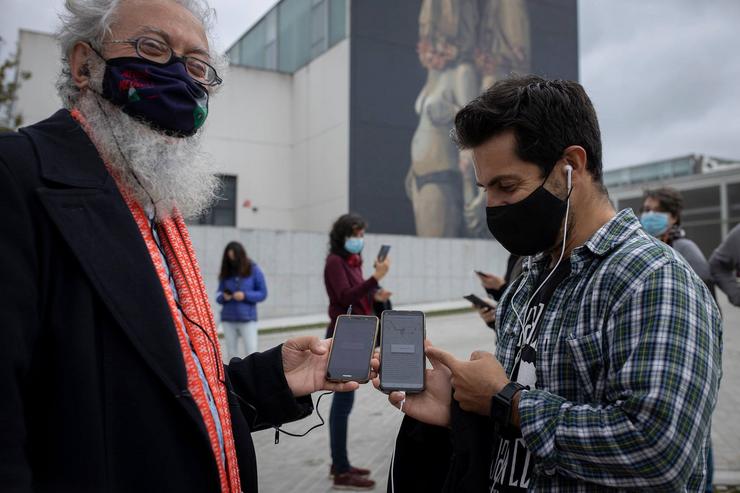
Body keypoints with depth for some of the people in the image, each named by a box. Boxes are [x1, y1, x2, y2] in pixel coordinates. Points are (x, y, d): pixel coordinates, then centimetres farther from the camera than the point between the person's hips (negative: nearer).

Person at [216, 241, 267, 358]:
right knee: (231, 353, 7)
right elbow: (218, 296, 9)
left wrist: (245, 296, -15)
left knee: (251, 352, -7)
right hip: (228, 319, 3)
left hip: (247, 319, -3)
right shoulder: (226, 273, 6)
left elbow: (263, 293, -1)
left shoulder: (254, 270, -1)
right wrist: (223, 297, -14)